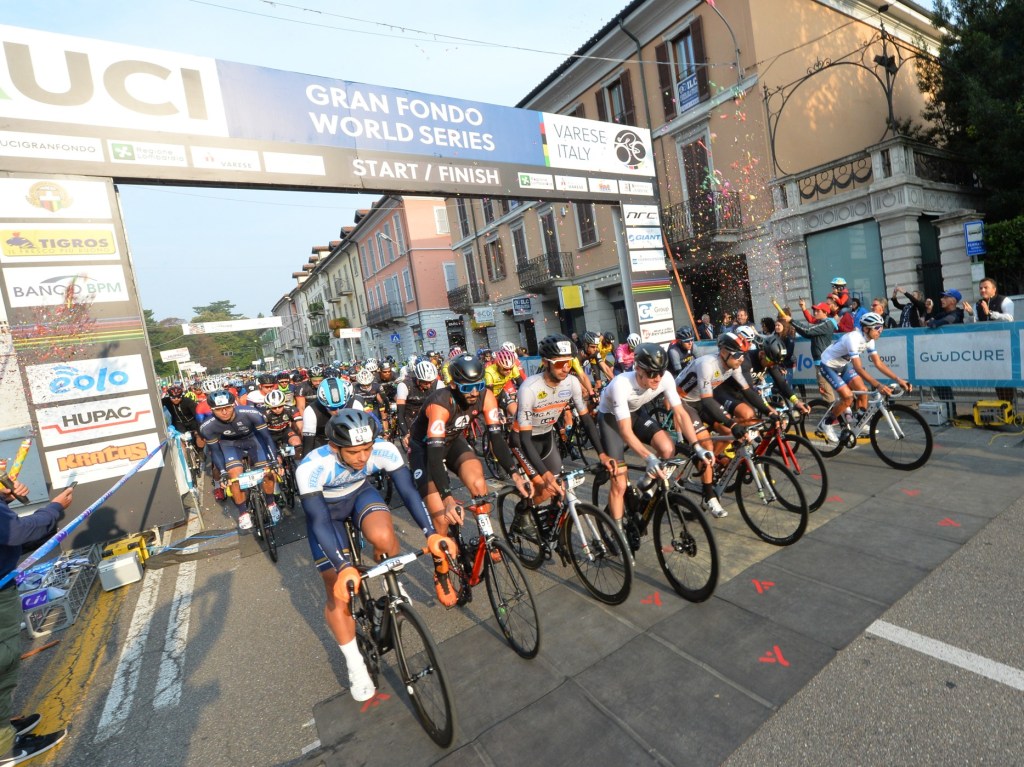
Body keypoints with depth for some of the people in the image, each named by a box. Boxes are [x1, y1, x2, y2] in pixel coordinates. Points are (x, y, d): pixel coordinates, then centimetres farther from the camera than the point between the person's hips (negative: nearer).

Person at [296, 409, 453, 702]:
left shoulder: (384, 450, -32)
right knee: (340, 591, -4)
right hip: (325, 508, -1)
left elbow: (408, 491, -29)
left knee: (383, 536, -33)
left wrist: (432, 535, -39)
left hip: (361, 493, 1)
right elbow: (319, 521, -35)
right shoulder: (311, 468, -37)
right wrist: (343, 567, -43)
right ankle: (355, 666, 19)